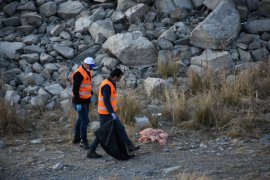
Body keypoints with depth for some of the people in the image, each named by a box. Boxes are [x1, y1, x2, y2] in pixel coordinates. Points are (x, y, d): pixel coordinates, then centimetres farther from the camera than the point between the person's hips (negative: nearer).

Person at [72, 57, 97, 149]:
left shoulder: (88, 71, 7)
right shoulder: (79, 74, -22)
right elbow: (75, 89, -23)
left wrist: (92, 94, 13)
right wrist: (78, 103, -24)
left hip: (86, 100, 10)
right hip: (80, 101, -10)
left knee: (81, 118, 19)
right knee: (85, 120, -9)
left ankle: (76, 137, 31)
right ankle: (83, 141, -3)